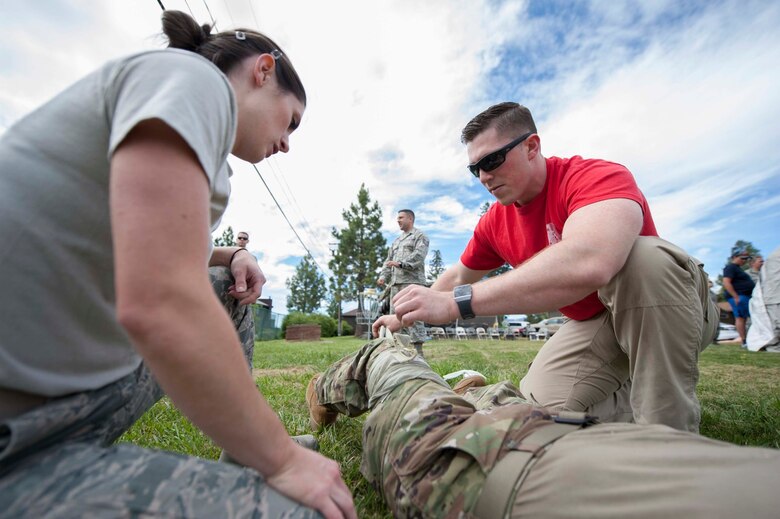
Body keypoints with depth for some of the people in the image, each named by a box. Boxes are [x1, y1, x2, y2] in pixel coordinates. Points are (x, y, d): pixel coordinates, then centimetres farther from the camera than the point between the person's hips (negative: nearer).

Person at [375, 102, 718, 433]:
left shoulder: (598, 176, -26)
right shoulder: (494, 223, -5)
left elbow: (590, 263, -48)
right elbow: (458, 276, 9)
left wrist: (456, 302, -48)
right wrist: (405, 317, 11)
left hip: (666, 309, -4)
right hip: (592, 325, 5)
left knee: (643, 257, -35)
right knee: (539, 407, -13)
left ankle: (670, 434, -18)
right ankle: (629, 398, 13)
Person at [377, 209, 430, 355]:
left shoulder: (420, 236, 7)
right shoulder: (396, 241, 29)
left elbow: (419, 255, -10)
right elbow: (388, 261, 23)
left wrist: (401, 263, -22)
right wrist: (383, 276, 7)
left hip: (412, 280, -7)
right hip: (395, 282, 7)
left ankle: (417, 348, -8)